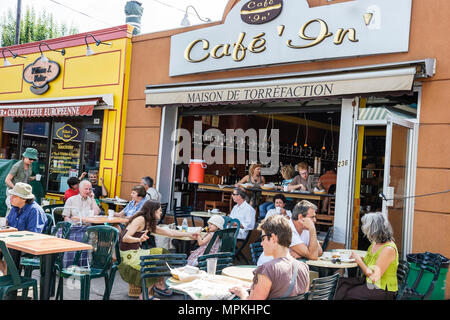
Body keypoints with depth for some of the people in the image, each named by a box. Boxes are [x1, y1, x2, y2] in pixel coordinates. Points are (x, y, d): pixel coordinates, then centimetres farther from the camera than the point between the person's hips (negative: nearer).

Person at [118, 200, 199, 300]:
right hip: (128, 255, -9)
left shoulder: (149, 224, 9)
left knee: (162, 253, 5)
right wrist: (139, 239, -44)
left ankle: (160, 285, 9)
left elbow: (170, 232, 14)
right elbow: (125, 238, -24)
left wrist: (189, 235, 17)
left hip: (135, 252, 9)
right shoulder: (140, 219, -17)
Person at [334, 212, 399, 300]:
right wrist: (359, 259, -3)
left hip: (383, 290, -8)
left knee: (348, 294, -18)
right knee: (342, 282, -8)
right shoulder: (374, 243, 7)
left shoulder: (389, 249, -20)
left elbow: (374, 277, -22)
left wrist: (359, 260, -11)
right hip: (369, 282, 8)